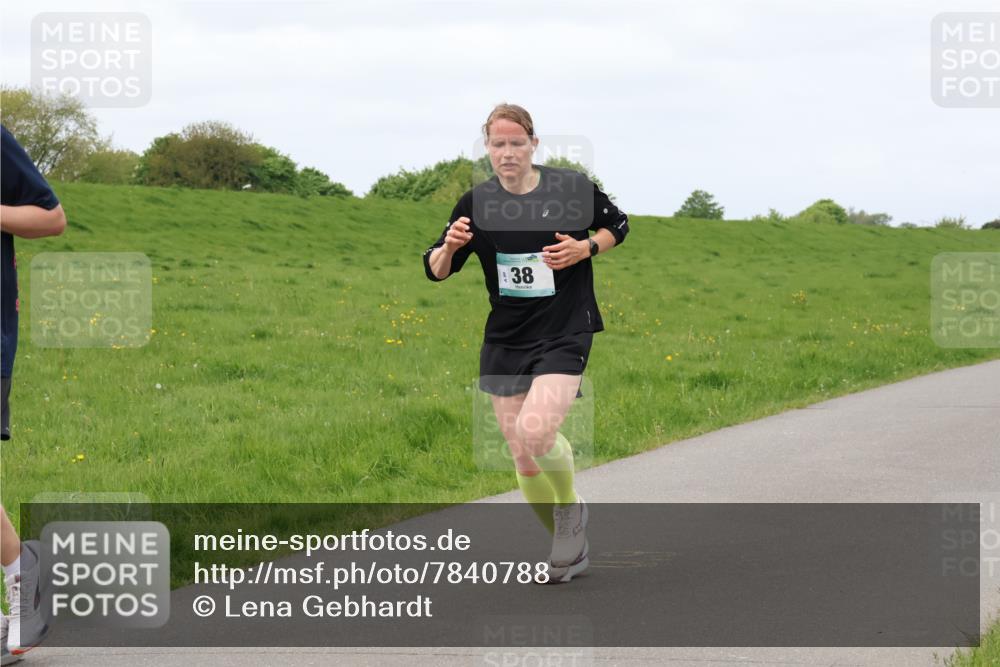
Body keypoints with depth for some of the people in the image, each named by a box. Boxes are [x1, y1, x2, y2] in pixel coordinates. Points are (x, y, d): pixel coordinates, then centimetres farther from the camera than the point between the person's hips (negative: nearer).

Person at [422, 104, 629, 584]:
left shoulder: (571, 188, -6)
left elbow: (617, 225, 11)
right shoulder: (477, 203, 0)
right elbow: (435, 270, 7)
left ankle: (570, 508, 5)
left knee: (536, 432, -25)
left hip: (565, 333, -4)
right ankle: (571, 550, 24)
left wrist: (585, 248, -9)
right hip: (504, 340, 4)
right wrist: (449, 246, -16)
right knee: (521, 454, 6)